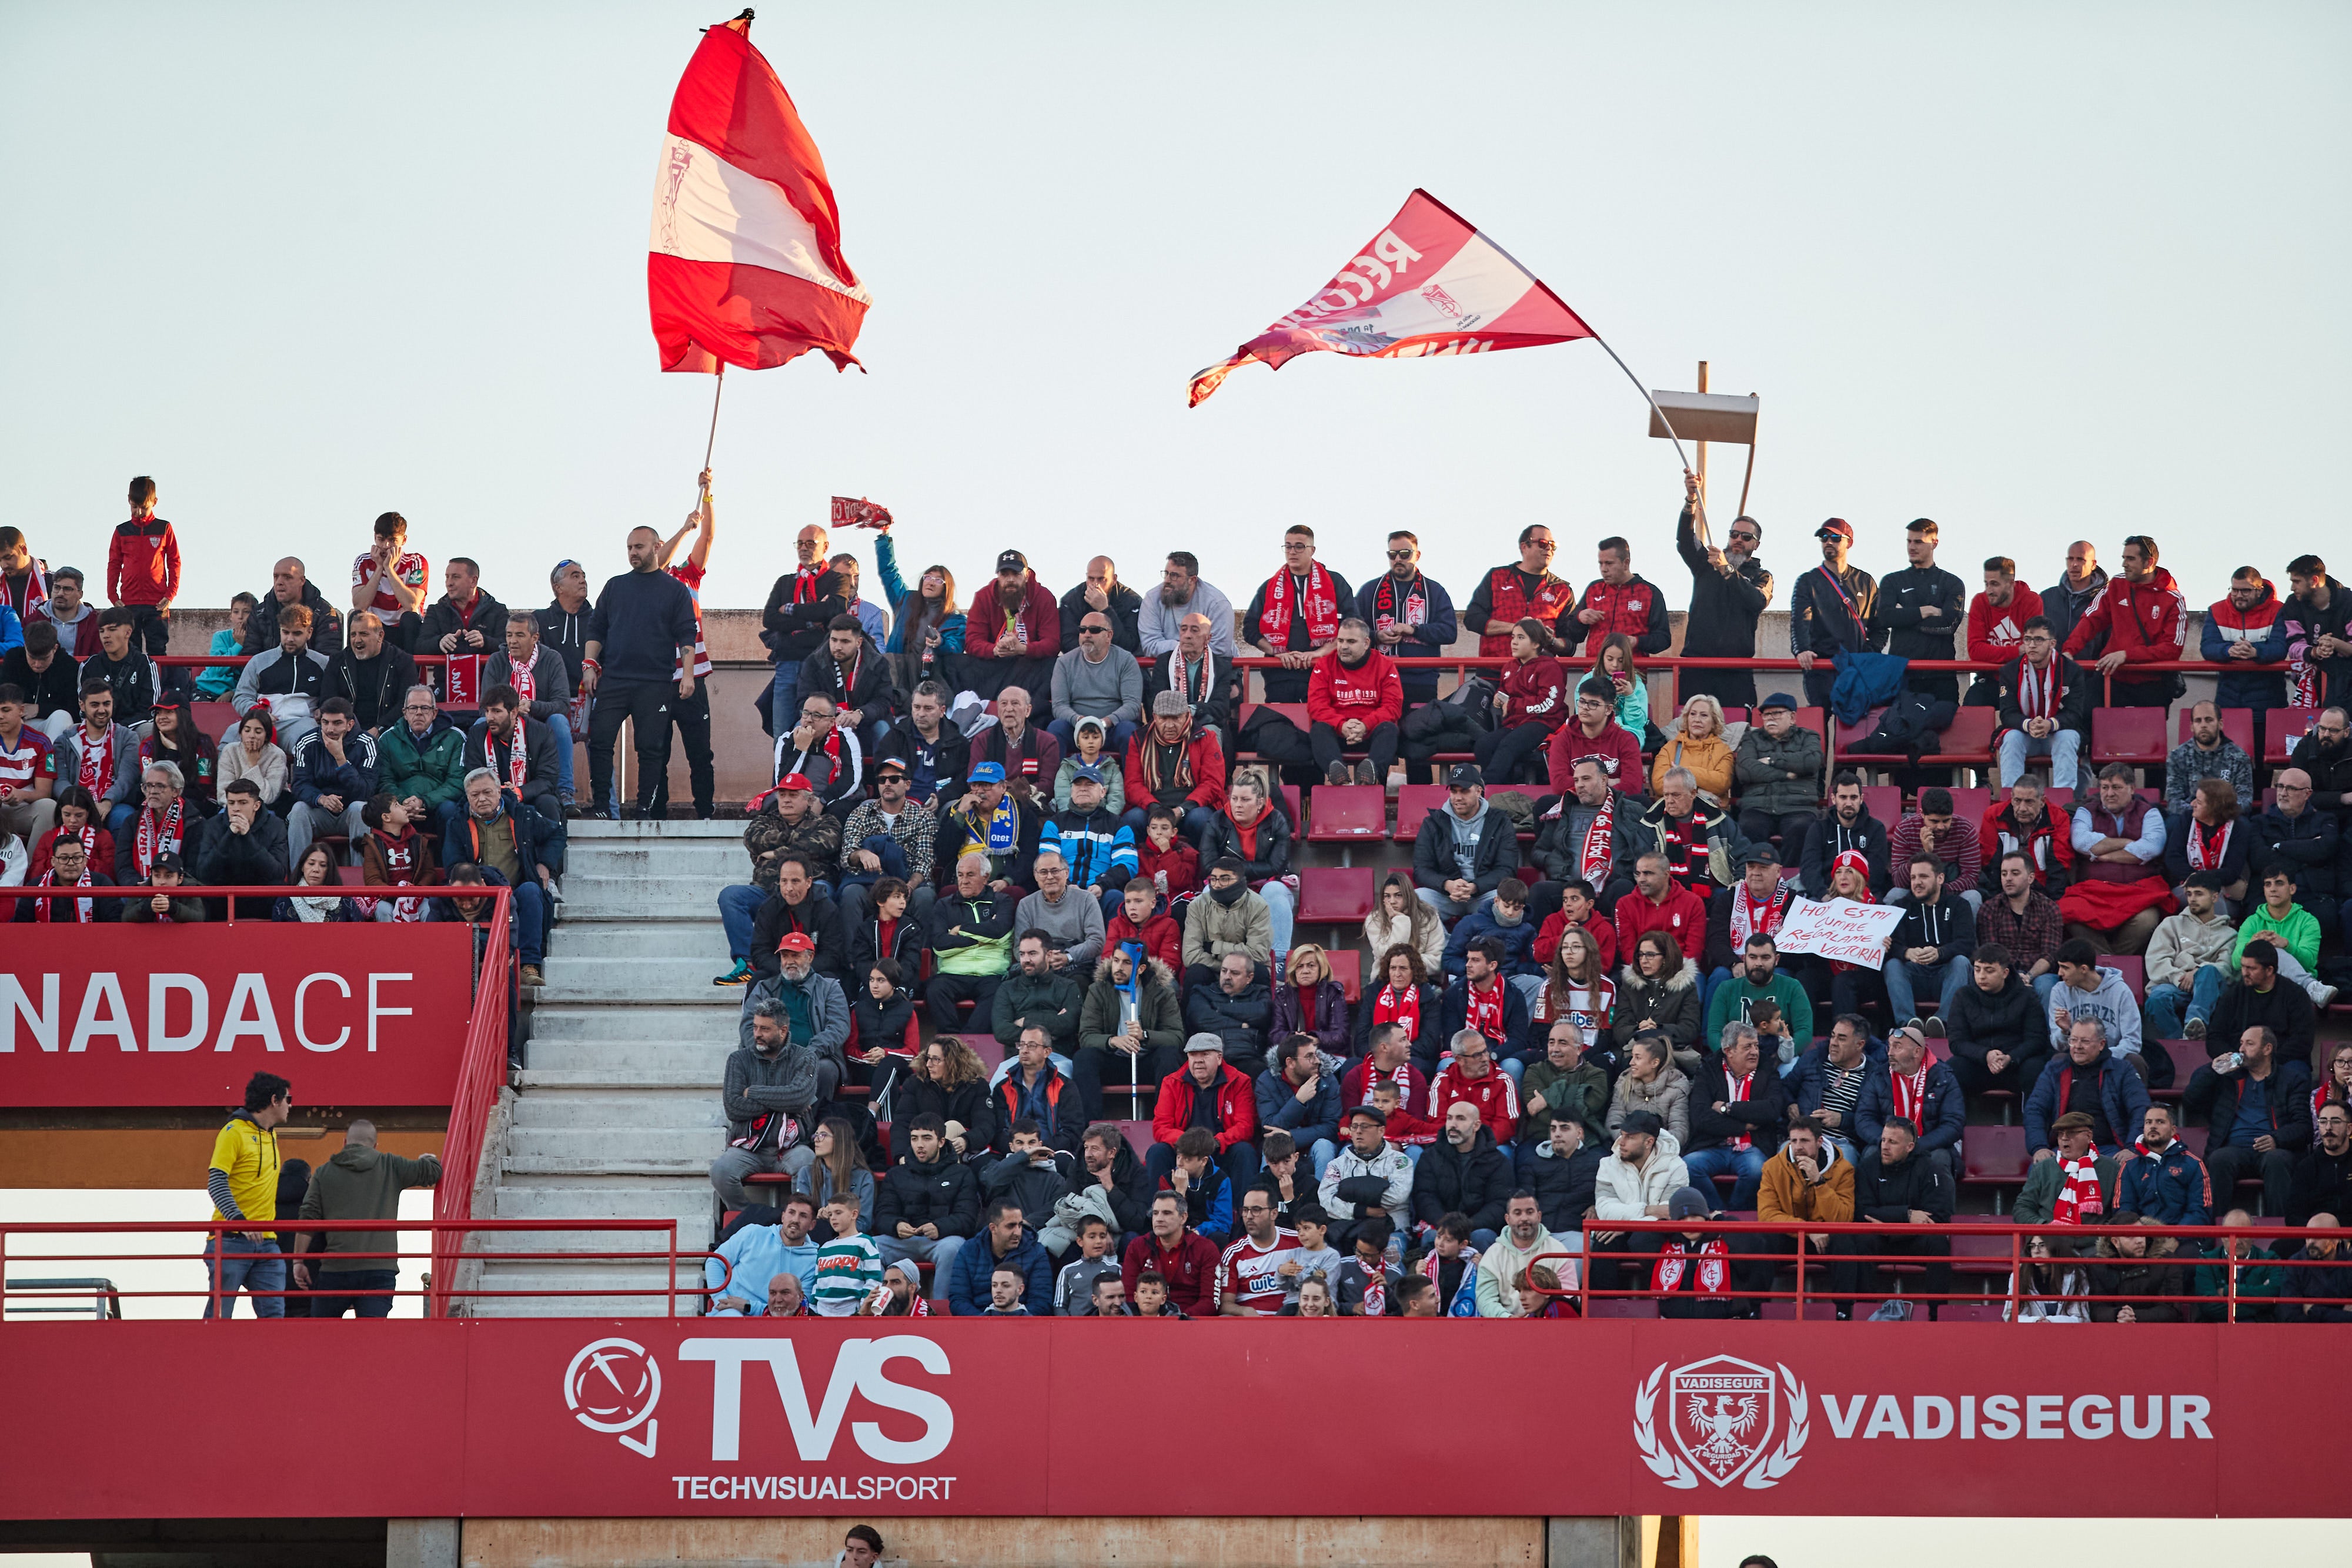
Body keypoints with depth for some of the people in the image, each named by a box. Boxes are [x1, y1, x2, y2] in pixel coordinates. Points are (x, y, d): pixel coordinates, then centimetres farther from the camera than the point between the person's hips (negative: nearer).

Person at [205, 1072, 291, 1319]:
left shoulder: (271, 1135, 19)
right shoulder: (235, 1132, -6)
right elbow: (216, 1182, -15)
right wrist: (240, 1221, -27)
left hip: (265, 1241, 7)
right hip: (232, 1241, -7)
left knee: (274, 1314, -3)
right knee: (218, 1315, -6)